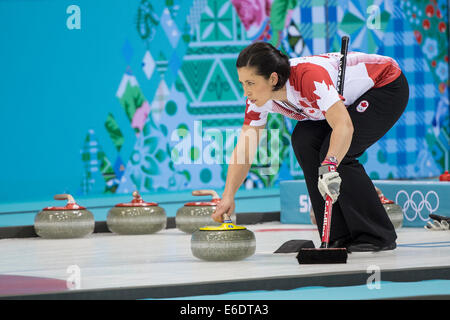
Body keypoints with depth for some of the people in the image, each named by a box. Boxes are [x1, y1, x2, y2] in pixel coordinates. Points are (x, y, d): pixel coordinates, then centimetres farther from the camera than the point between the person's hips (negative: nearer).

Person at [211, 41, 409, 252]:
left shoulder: (309, 77, -37)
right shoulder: (260, 93, -14)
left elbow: (344, 126, -47)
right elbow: (244, 148, -12)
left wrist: (330, 165, -62)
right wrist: (228, 196, -21)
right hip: (349, 100, 8)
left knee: (335, 151, -22)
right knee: (304, 142, -10)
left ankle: (379, 237, -11)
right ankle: (340, 237, -4)